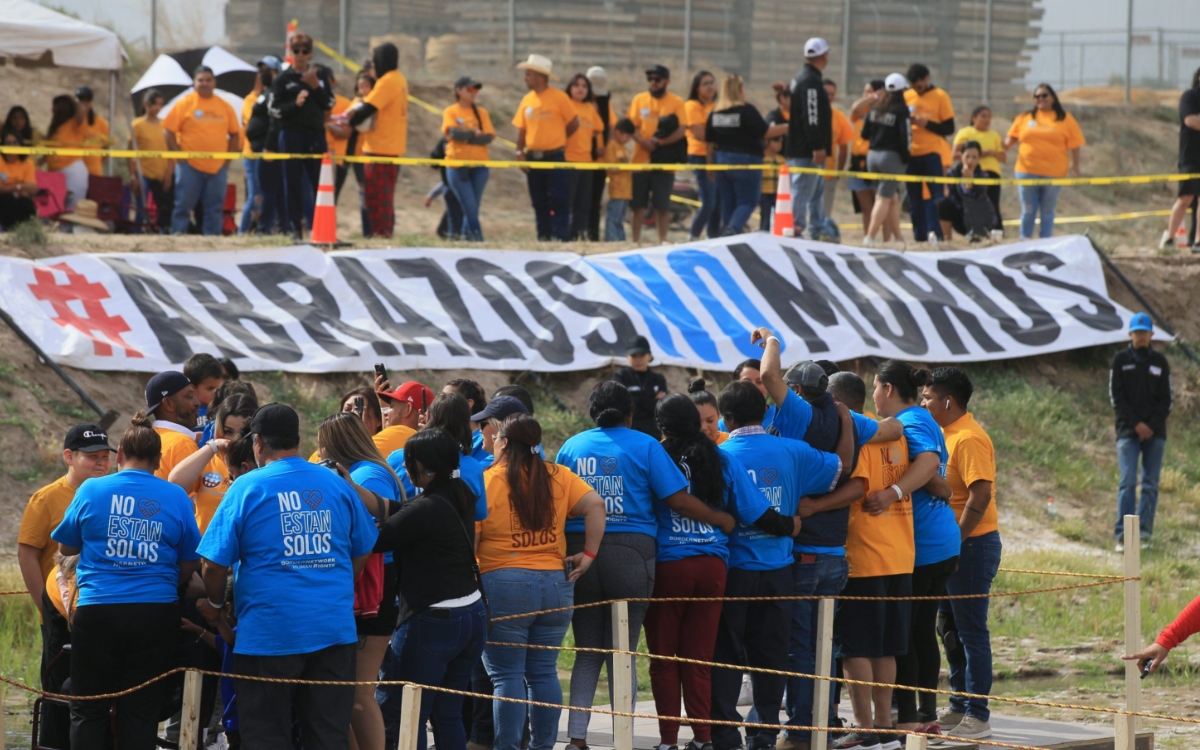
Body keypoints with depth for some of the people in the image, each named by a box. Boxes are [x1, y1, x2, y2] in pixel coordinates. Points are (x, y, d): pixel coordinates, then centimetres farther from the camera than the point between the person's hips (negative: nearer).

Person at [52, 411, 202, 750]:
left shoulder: (91, 490, 0)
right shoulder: (176, 497, 1)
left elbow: (66, 547, 12)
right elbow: (189, 565, 7)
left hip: (97, 612, -1)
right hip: (156, 616, 1)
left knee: (89, 711, 7)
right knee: (141, 715, 4)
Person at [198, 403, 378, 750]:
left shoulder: (248, 488, -6)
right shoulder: (337, 485, 5)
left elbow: (214, 564, -7)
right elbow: (362, 552, 15)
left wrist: (217, 605, 13)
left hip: (268, 634, -3)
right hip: (334, 629, 3)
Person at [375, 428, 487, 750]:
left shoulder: (426, 509, -19)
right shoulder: (461, 497, 7)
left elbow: (375, 540, -19)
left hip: (432, 622, -8)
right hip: (472, 615, 8)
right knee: (448, 714, 13)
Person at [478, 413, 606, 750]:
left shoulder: (488, 481, -5)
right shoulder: (558, 477, 6)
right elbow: (595, 505, -3)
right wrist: (588, 554, 0)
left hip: (502, 585, -4)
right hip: (555, 583, 4)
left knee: (507, 675, -1)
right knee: (544, 672, 12)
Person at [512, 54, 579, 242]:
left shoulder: (559, 98, -7)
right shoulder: (527, 100, 7)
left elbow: (573, 124, -1)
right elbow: (521, 129, 9)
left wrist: (557, 140, 7)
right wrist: (520, 152, -2)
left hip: (554, 156, -5)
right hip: (533, 158, 5)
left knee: (559, 201, -8)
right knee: (539, 201, 9)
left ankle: (559, 236, -9)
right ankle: (543, 237, 15)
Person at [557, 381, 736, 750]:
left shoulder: (572, 447, 10)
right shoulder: (644, 446, 1)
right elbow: (678, 500, -4)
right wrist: (723, 520, 9)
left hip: (579, 553, 2)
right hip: (629, 553, -2)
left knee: (587, 653, 10)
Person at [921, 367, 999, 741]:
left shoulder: (969, 440, -18)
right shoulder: (948, 435, 13)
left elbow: (980, 495, -25)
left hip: (973, 544, -10)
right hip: (951, 546, 10)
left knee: (971, 632, -5)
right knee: (950, 630, 16)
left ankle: (977, 717, -1)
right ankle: (959, 707, 24)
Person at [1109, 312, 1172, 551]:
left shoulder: (1159, 361, 10)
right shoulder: (1120, 360, 5)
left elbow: (1167, 398, 8)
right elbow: (1116, 396, 0)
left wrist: (1153, 425, -6)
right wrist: (1136, 424, -10)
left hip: (1155, 432, 2)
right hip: (1128, 431, -2)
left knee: (1150, 484, 1)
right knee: (1128, 482, -10)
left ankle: (1144, 533, 5)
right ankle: (1123, 535, -13)